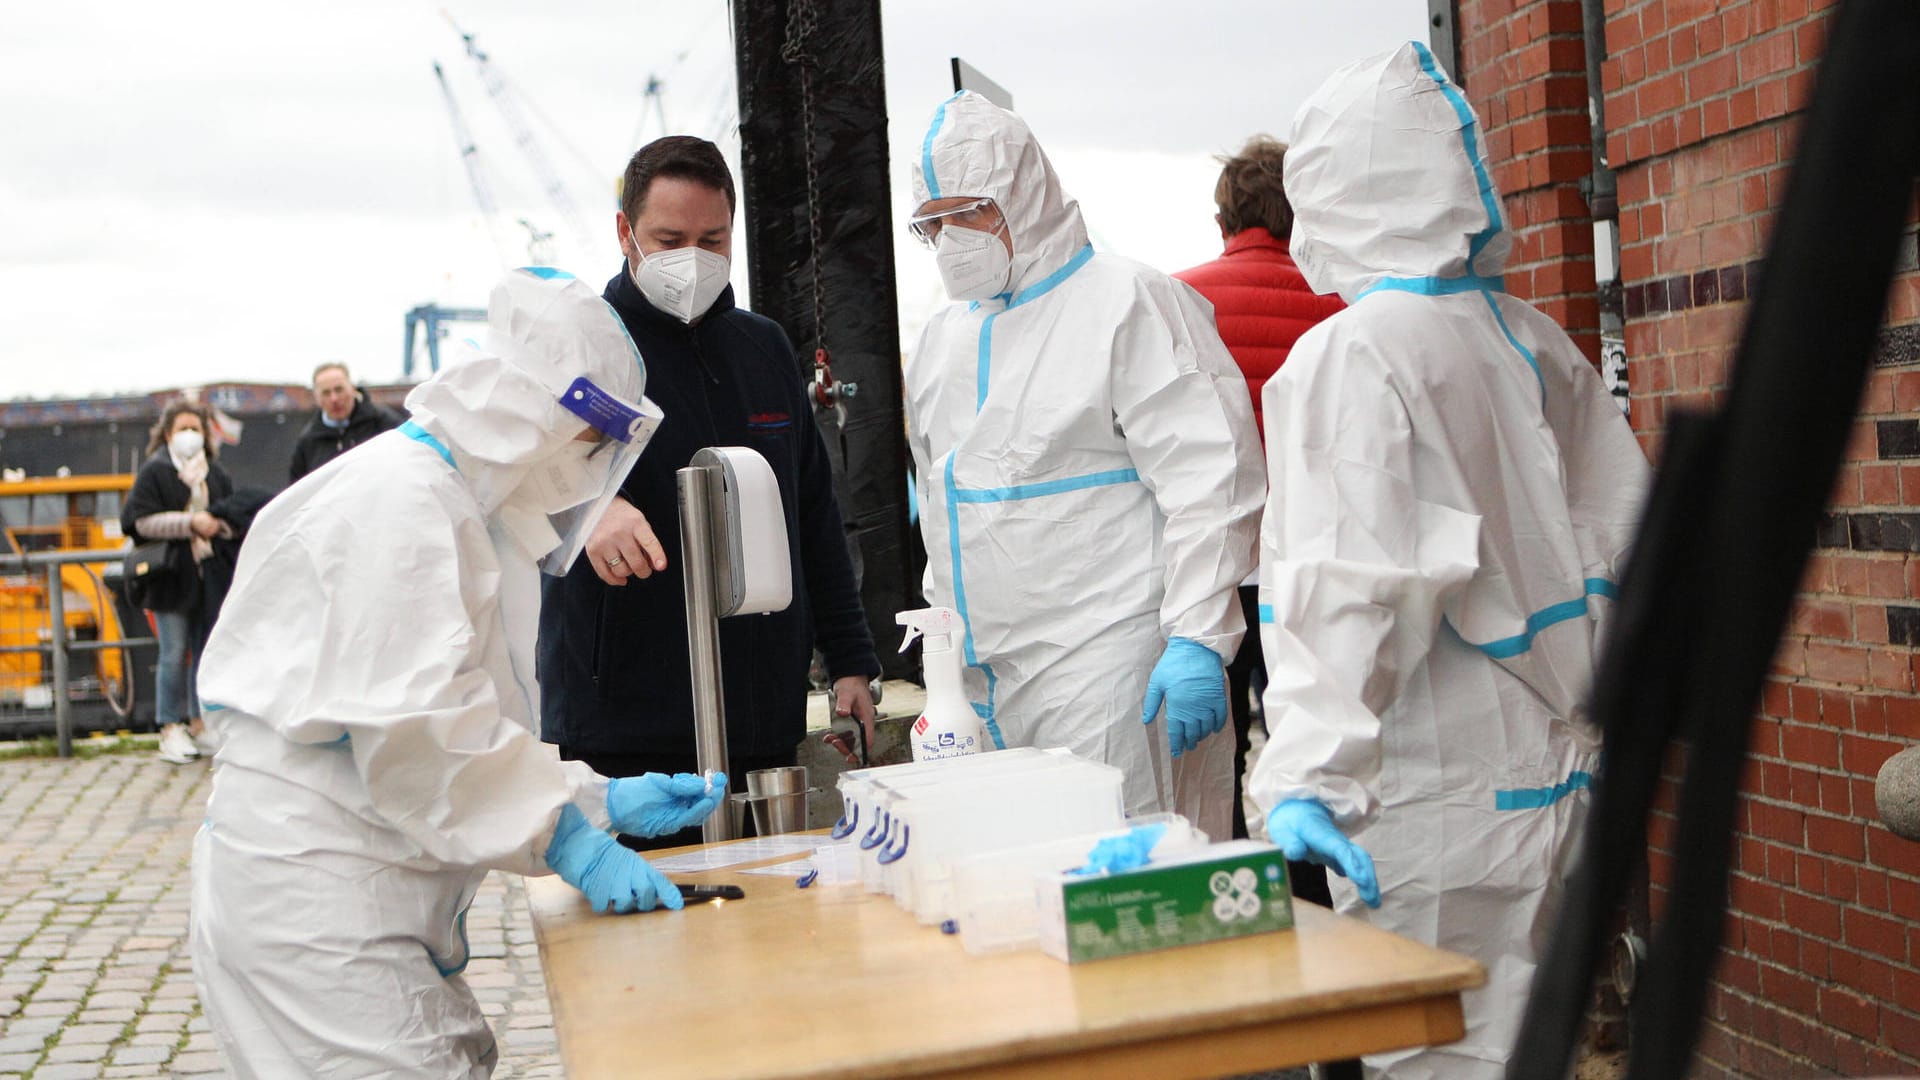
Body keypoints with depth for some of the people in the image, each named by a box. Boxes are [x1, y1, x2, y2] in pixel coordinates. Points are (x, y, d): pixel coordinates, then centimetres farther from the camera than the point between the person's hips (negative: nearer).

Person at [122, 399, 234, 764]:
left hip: (210, 572, 4)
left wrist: (223, 525, -7)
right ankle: (171, 728, 3)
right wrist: (190, 523, -18)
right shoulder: (155, 471, -2)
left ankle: (200, 721, 18)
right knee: (174, 654, -4)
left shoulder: (215, 472, 12)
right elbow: (142, 521, -10)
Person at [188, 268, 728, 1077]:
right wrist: (570, 843, -19)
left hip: (374, 890, 10)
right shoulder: (397, 500, -14)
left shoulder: (463, 508, 18)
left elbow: (475, 725, 18)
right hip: (308, 889, -10)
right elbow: (416, 728, -22)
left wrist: (605, 799, 8)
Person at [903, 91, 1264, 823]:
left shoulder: (1131, 303, -5)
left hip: (1108, 670, -7)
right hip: (984, 679, 7)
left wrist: (1197, 642, -18)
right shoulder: (942, 337, 19)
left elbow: (1209, 483, -12)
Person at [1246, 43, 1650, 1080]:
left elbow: (1348, 588, -22)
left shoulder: (1348, 355, -14)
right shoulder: (1536, 341, 8)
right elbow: (1621, 533, 13)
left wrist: (1307, 773, -24)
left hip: (1434, 799, -8)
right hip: (1559, 778, 8)